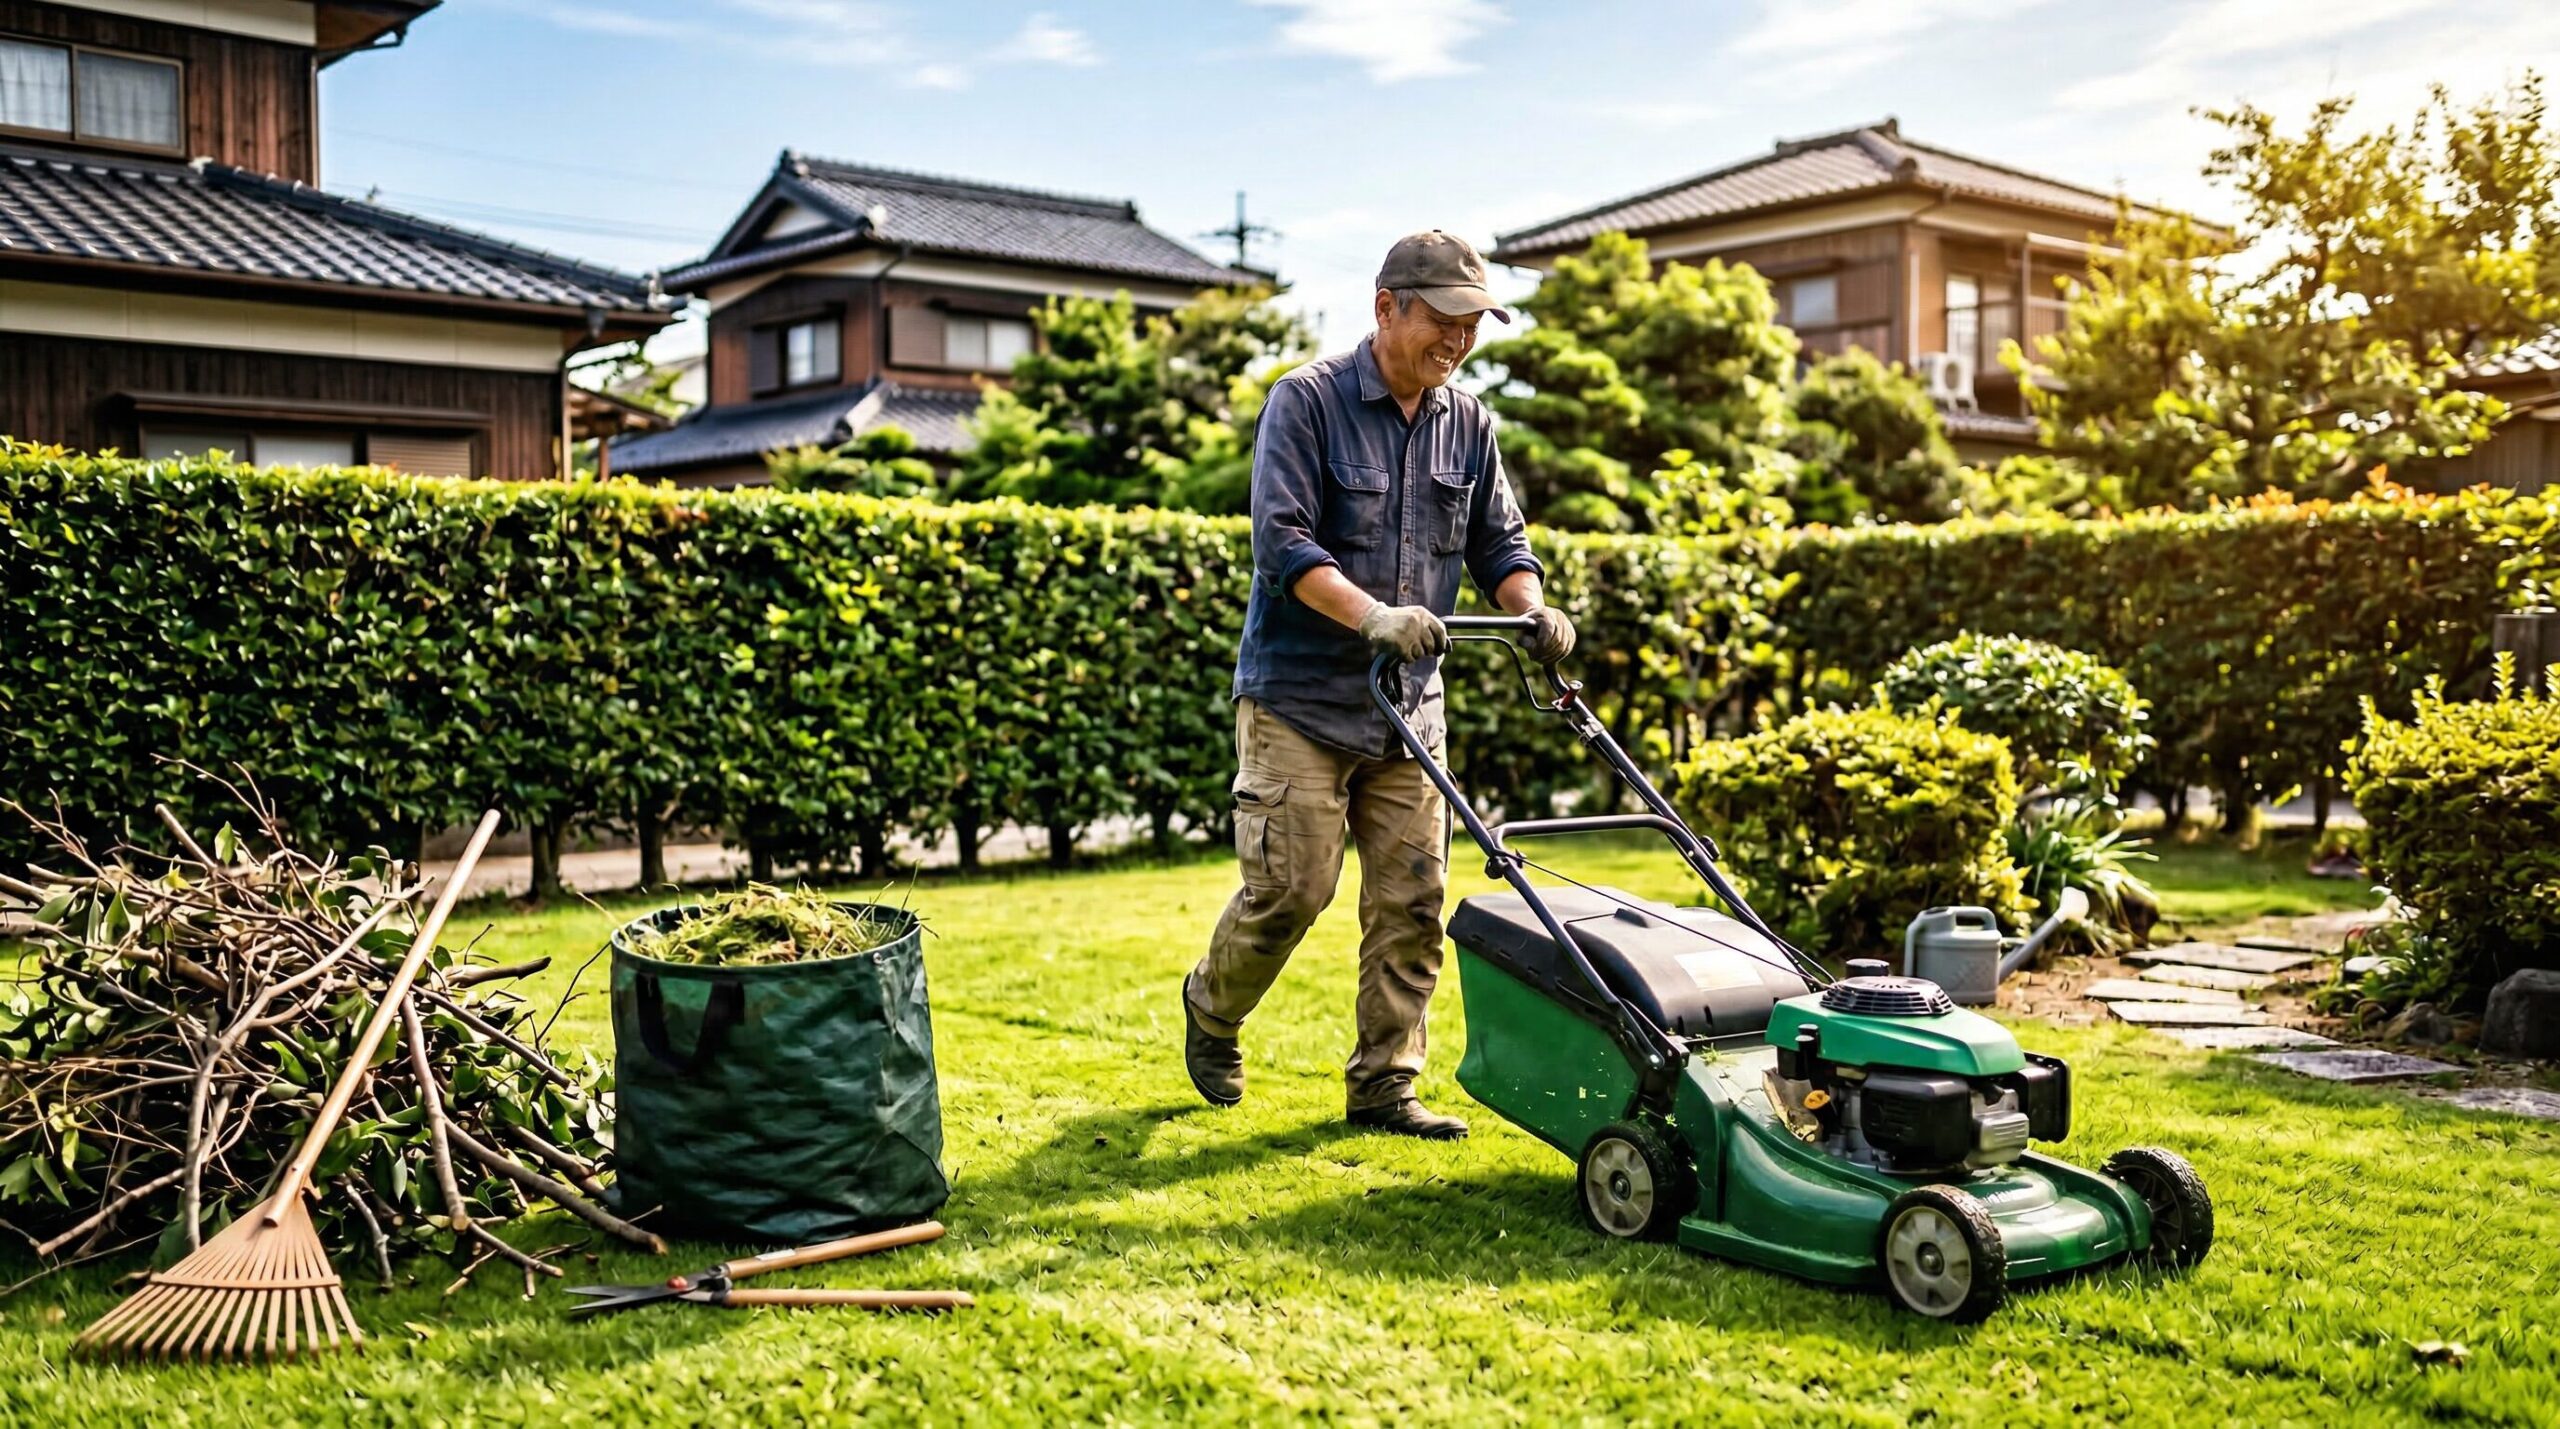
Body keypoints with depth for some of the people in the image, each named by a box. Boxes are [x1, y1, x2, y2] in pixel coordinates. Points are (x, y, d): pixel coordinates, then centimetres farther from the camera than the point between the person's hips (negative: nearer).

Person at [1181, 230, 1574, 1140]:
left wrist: (1533, 609, -7)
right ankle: (1211, 1010, 24)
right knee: (1289, 889, -5)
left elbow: (1500, 544, 15)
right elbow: (1282, 539, -17)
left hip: (1409, 708, 6)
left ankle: (1383, 1085, 12)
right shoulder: (1307, 402, -8)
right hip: (1299, 698, -5)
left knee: (1412, 899, 2)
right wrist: (1373, 617, -30)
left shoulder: (1468, 426, 10)